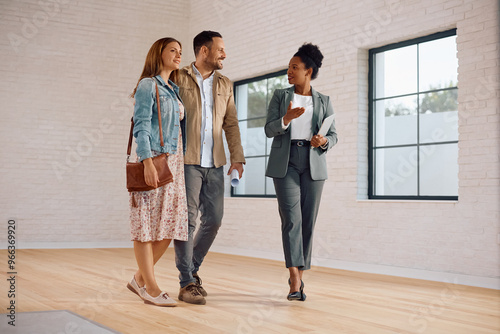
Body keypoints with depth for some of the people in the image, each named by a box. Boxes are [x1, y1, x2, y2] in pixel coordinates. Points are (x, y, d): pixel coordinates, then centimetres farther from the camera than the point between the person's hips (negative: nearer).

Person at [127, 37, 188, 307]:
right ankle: (151, 287, 1)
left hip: (175, 162, 8)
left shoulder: (175, 90, 20)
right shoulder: (147, 85, -2)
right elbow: (141, 126, -11)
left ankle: (140, 278, 18)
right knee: (147, 223, -3)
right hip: (154, 160, -8)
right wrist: (148, 162, -20)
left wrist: (184, 163, 14)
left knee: (170, 223, 6)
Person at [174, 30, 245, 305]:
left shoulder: (225, 85, 17)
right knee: (187, 220, -5)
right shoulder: (178, 79, 1)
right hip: (187, 161, -5)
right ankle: (187, 284, 0)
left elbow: (231, 124, 15)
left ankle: (192, 269, 24)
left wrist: (237, 158, 5)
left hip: (214, 164, 5)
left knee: (214, 219, 5)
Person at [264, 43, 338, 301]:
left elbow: (333, 136, 7)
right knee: (291, 218, -14)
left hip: (313, 164, 1)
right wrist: (287, 118, -19)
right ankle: (295, 280, -18)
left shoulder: (323, 101, 11)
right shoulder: (280, 96, 10)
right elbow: (269, 130, 0)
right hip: (285, 162, -1)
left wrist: (323, 141, -16)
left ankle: (299, 277, 12)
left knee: (308, 221, 1)